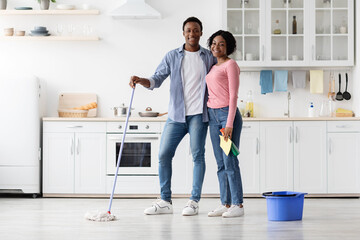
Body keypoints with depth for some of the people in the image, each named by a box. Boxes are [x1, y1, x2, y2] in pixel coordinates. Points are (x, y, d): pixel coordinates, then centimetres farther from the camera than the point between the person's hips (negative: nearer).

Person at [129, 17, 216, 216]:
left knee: (197, 155, -1)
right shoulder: (172, 56, 8)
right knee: (164, 154, -1)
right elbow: (157, 80, 5)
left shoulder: (210, 58, 6)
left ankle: (194, 201, 8)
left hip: (198, 114, -2)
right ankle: (165, 202, 9)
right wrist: (140, 80, -14)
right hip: (176, 114, 2)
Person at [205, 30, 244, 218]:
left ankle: (237, 204, -4)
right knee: (221, 163, 8)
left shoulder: (230, 65, -6)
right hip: (212, 115, 8)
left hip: (227, 113, -8)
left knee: (230, 162, -8)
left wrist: (229, 123, -17)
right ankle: (225, 203, 11)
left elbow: (233, 95, -12)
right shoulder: (212, 67, 17)